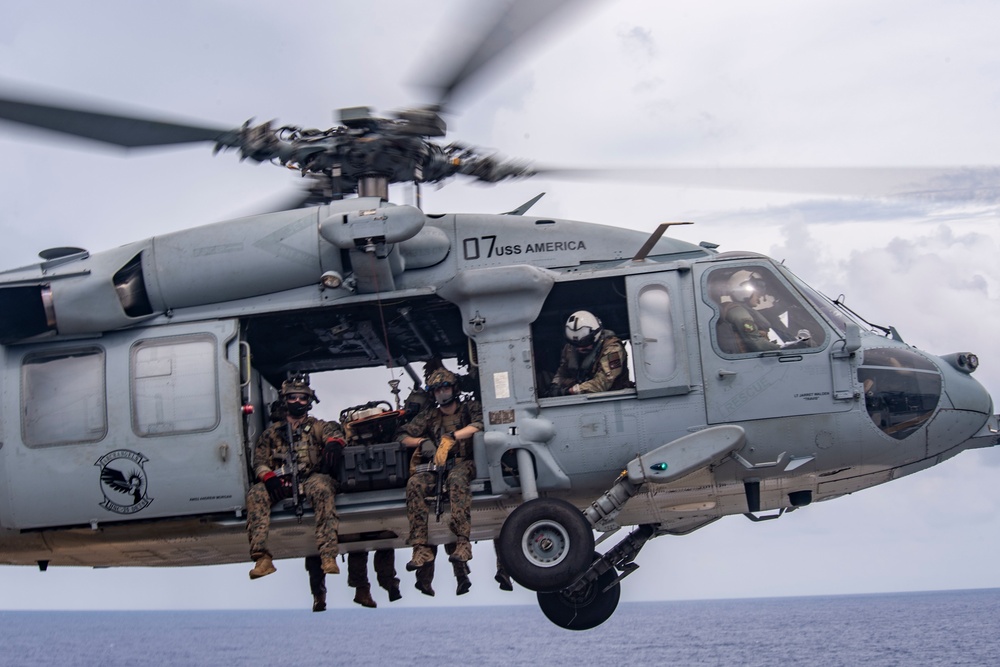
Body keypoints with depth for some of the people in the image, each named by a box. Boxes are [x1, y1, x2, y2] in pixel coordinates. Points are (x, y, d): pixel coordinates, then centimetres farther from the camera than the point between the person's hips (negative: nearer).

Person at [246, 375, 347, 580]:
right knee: (256, 493, -30)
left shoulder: (317, 427, 18)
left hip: (309, 480, -2)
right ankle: (262, 558, -38)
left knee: (321, 486, -38)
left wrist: (333, 442, -31)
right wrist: (269, 477, -13)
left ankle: (328, 557, -46)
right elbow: (259, 461, 11)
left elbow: (333, 431, -4)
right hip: (281, 484, 2)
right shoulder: (272, 432, 22)